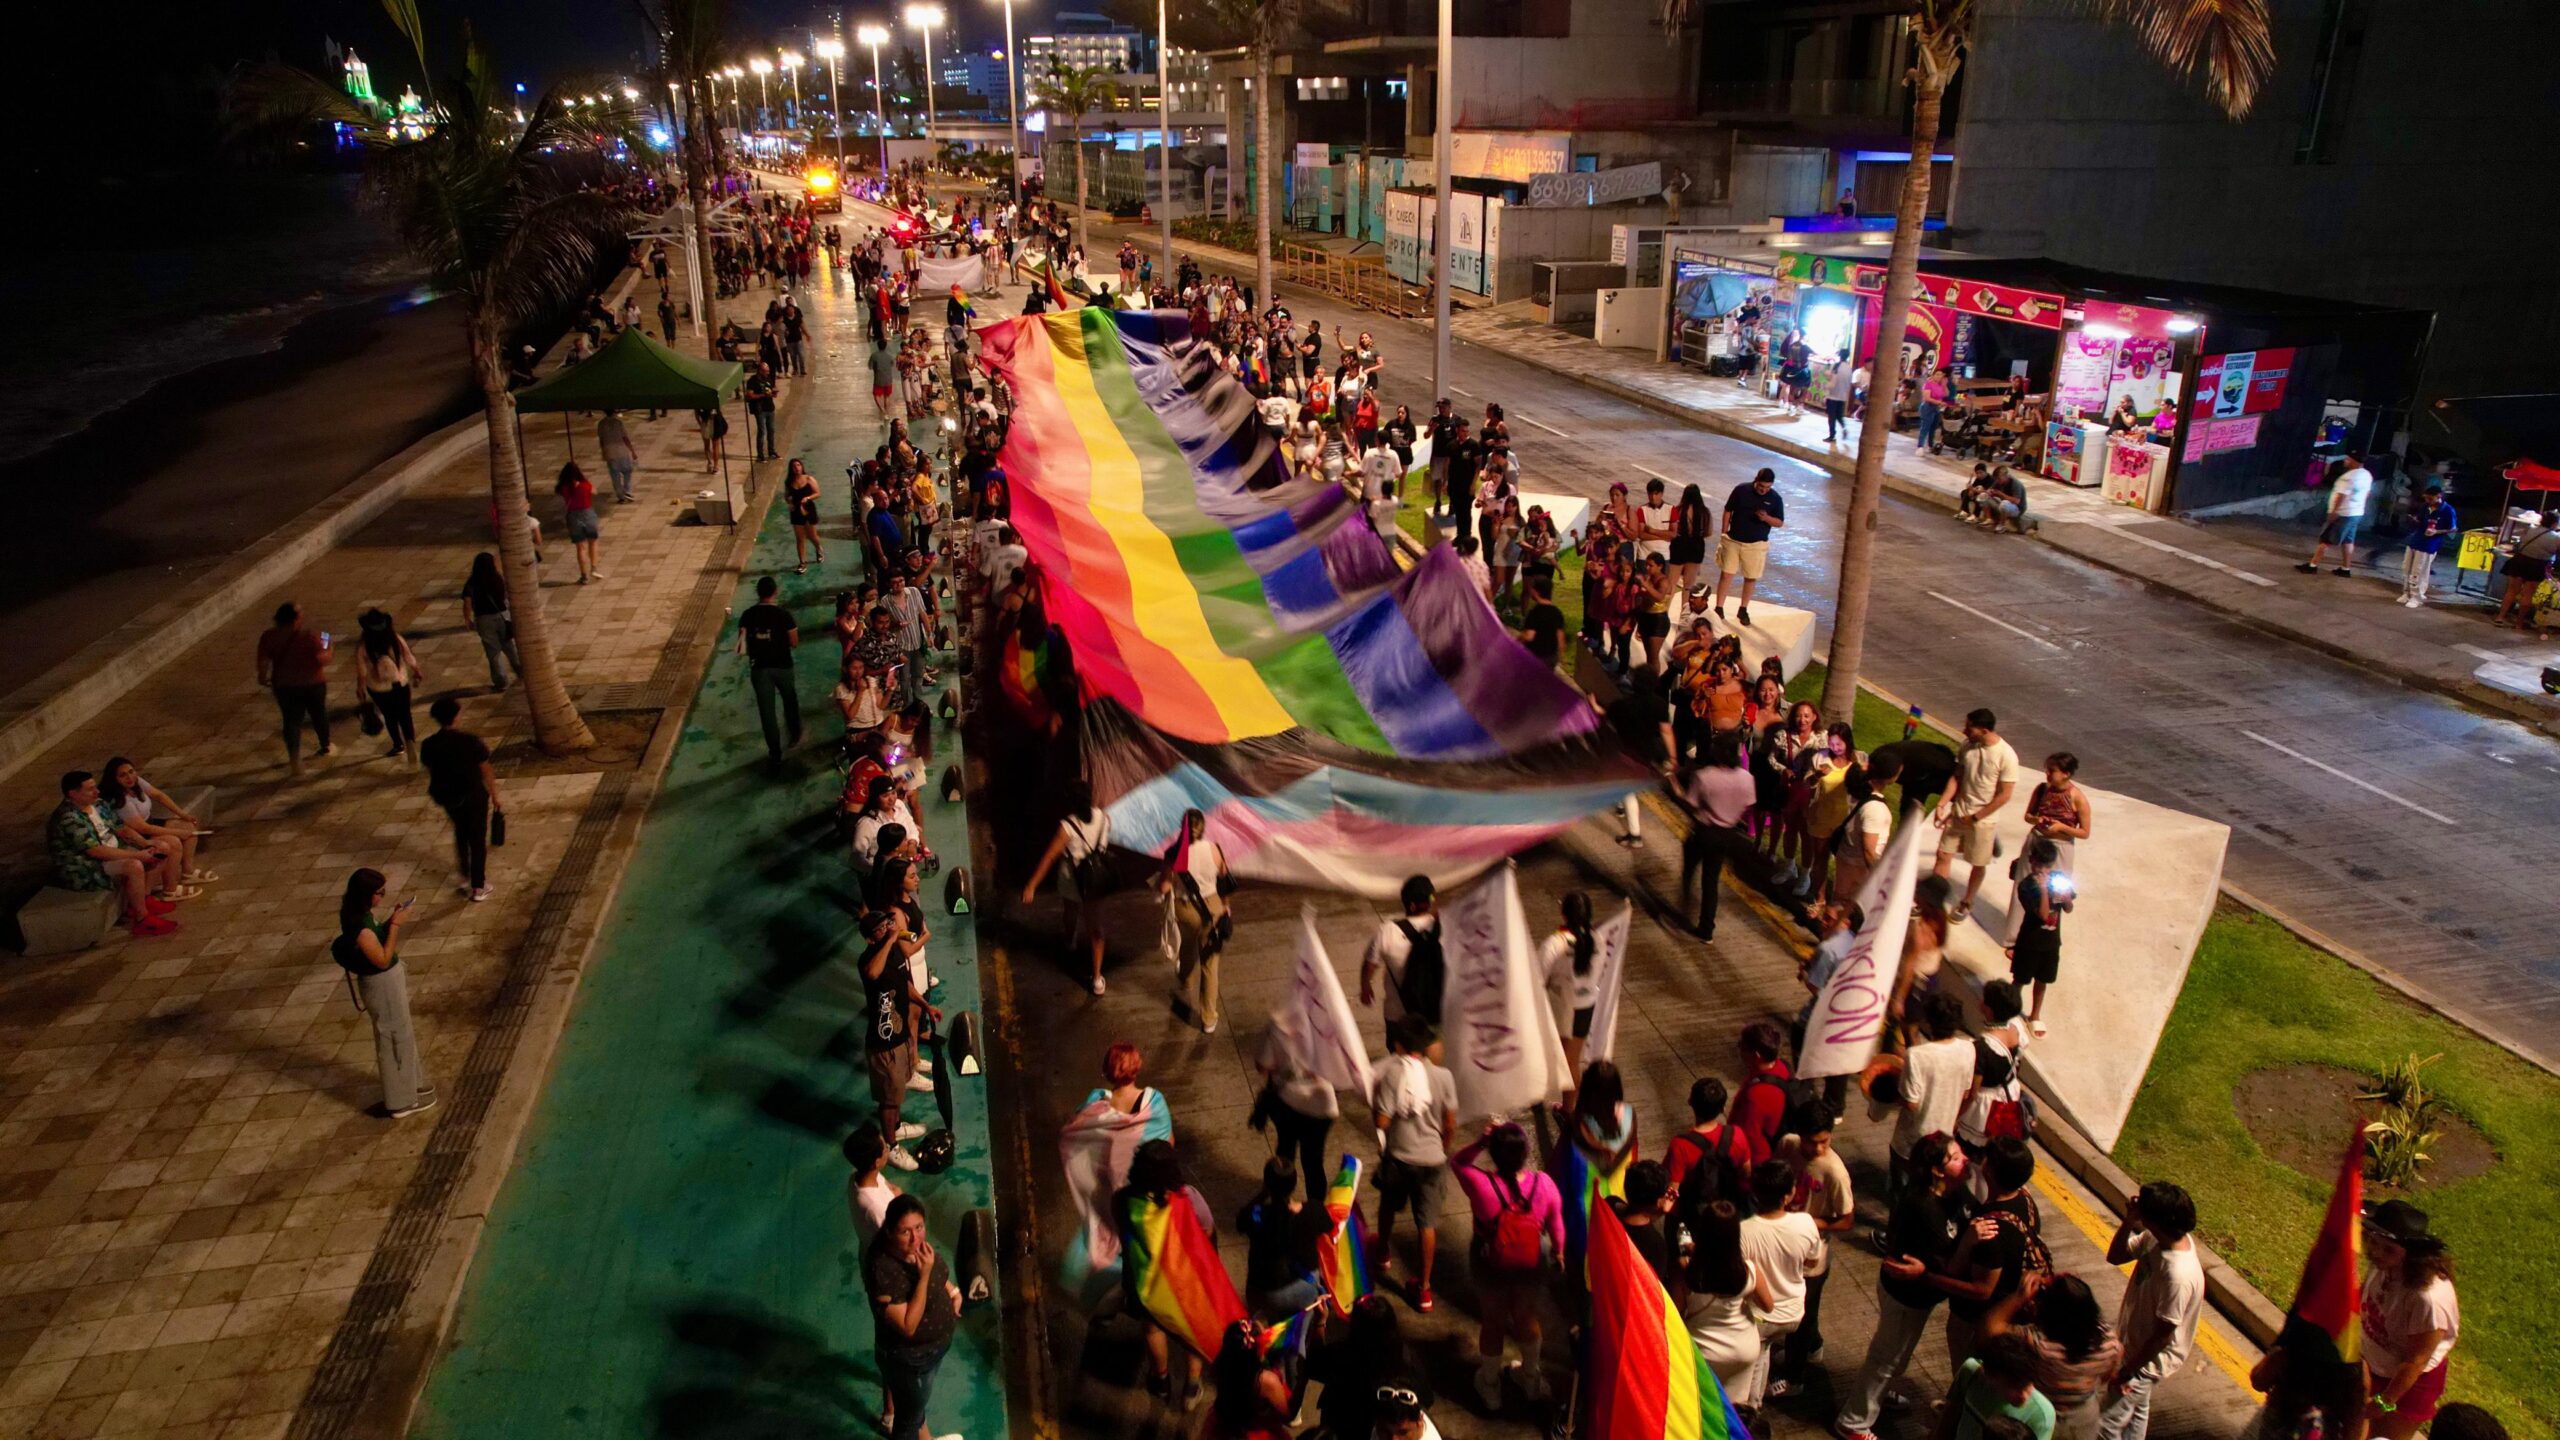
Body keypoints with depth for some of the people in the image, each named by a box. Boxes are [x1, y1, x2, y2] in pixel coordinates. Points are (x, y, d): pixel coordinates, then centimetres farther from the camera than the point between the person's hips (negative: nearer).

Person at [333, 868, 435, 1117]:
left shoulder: (359, 914, -3)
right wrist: (395, 925, -24)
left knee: (402, 1034, 25)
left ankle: (410, 1083, 43)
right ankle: (402, 1101, 23)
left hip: (388, 979, 9)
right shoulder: (359, 926, -31)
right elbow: (382, 959, -25)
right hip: (382, 985, -9)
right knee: (395, 1039, 7)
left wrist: (391, 920, -4)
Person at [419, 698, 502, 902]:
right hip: (473, 796, -4)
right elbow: (486, 772, -13)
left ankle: (466, 877, 40)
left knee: (461, 833, 29)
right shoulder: (471, 741, -22)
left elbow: (431, 773, 1)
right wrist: (495, 797, 1)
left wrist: (441, 795, 18)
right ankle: (478, 887, 21)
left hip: (446, 797, 4)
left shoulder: (428, 746, -13)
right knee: (477, 839, 14)